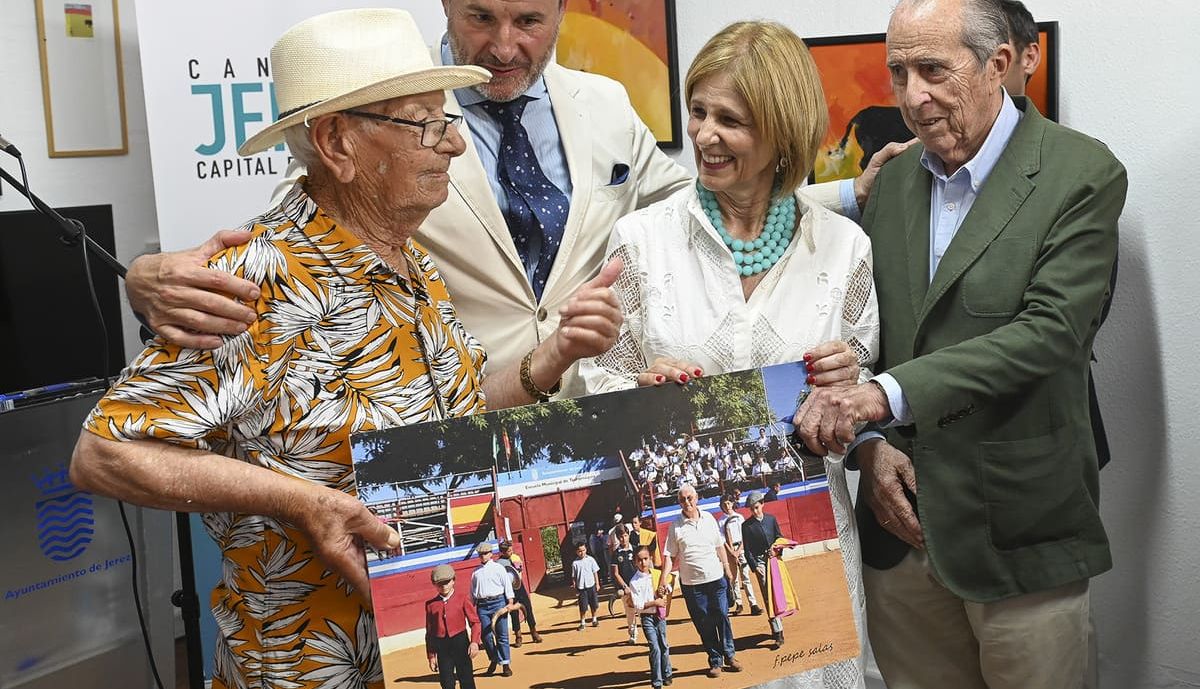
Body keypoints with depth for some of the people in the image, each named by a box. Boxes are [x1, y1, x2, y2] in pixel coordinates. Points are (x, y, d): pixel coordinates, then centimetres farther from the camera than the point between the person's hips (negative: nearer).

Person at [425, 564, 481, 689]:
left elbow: (475, 621, -1)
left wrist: (474, 642, -15)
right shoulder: (430, 604, 4)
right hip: (441, 645, 1)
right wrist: (431, 656, 8)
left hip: (461, 642, -1)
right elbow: (429, 632, 9)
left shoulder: (461, 599, 0)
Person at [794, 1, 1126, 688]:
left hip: (1019, 539, -4)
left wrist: (887, 394, -27)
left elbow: (1050, 331, -20)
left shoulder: (1082, 174, -9)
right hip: (902, 525, 5)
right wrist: (868, 441, -6)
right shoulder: (895, 178, 8)